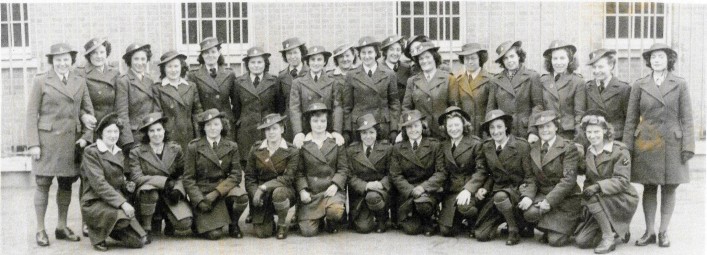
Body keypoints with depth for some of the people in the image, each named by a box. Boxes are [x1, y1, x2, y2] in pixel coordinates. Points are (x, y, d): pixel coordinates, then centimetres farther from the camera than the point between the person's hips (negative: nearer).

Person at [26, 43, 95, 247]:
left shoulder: (80, 82, 10)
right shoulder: (41, 81, 1)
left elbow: (88, 111, 12)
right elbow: (32, 113, -2)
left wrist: (86, 136, -1)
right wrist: (33, 143, -8)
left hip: (71, 141, 3)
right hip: (47, 139, -3)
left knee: (66, 184, 9)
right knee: (43, 184, -1)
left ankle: (62, 227, 21)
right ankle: (40, 230, 9)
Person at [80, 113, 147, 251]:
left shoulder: (119, 154, 16)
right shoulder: (91, 152, -6)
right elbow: (99, 183, -17)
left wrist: (127, 186, 3)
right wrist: (122, 202, -27)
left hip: (119, 203, 6)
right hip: (95, 203, -6)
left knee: (140, 241, -10)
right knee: (123, 218, -36)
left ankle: (109, 229, 17)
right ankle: (97, 234, -6)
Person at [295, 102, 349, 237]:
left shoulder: (337, 142, 6)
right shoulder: (302, 144, 5)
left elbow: (343, 168, 4)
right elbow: (299, 171, 4)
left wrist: (335, 185, -12)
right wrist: (302, 190, -10)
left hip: (331, 189, 0)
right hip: (310, 193, 0)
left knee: (336, 211, -33)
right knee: (308, 231, -12)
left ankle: (330, 222, 6)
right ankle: (319, 219, 24)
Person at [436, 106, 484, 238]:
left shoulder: (475, 143, -5)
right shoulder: (443, 146, 9)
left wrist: (468, 189, -23)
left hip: (470, 187, -4)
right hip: (451, 190, 4)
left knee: (464, 205, -37)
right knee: (446, 230, -10)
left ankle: (474, 223, -1)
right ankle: (460, 218, 26)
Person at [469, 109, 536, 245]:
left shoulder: (522, 146, -9)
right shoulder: (486, 147, 4)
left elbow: (530, 175, -9)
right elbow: (481, 171, 9)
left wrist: (528, 196, -26)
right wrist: (477, 188, -12)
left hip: (518, 190, -5)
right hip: (497, 191, 5)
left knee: (500, 197, -40)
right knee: (481, 235, -5)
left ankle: (514, 229, -11)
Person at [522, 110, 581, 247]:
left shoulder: (568, 147, -11)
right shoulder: (533, 147, 7)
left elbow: (569, 179, -17)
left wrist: (549, 201, -23)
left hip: (566, 199, -4)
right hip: (542, 194, 4)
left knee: (555, 241, -14)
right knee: (529, 213, -29)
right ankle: (549, 228, 6)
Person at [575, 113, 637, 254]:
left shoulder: (620, 151, -12)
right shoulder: (589, 152, 9)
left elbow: (622, 181, -21)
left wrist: (598, 186, -35)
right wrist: (585, 206, 1)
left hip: (623, 201, -6)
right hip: (602, 204, 6)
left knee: (593, 196, -34)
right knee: (581, 240, -8)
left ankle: (609, 237, -18)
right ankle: (616, 231, 16)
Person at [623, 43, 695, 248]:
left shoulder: (680, 84, 2)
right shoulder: (639, 85, 4)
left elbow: (686, 118, 1)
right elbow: (631, 118, 5)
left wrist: (688, 146, -6)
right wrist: (628, 146, 0)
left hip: (672, 143, 0)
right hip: (646, 143, 1)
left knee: (669, 189, 4)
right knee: (649, 188, 4)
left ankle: (663, 232, 14)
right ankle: (649, 232, 13)